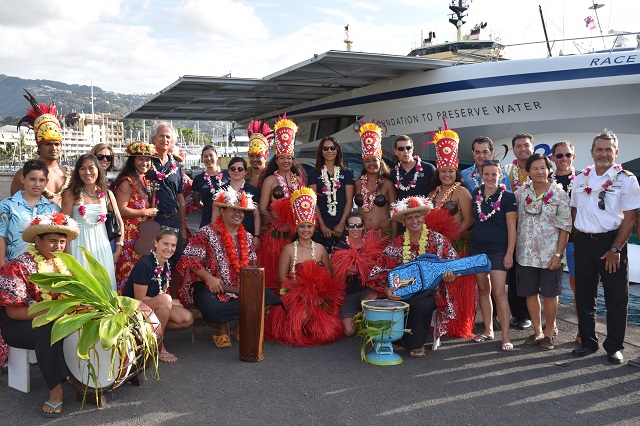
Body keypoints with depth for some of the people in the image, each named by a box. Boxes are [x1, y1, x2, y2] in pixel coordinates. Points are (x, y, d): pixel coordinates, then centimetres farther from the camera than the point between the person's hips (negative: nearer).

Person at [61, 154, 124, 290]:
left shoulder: (107, 194, 6)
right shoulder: (71, 194, -3)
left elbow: (119, 223, 10)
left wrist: (118, 251, 5)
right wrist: (67, 256, -10)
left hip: (101, 245, 3)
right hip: (79, 245, -3)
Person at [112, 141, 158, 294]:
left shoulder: (146, 181, 16)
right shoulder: (127, 182, -11)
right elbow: (121, 210, -19)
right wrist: (146, 212, -11)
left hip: (144, 234, 8)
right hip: (130, 235, -8)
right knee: (129, 271, -6)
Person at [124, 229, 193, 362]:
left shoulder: (166, 266, 4)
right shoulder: (144, 265, -21)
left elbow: (163, 292, 8)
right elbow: (140, 298, -20)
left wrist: (170, 302, -13)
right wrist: (169, 302, -16)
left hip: (154, 306, 8)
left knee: (187, 319, -14)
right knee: (165, 300, -36)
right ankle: (157, 348, -20)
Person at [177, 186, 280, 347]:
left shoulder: (247, 238, 16)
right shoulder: (206, 233, -2)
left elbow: (253, 267, 19)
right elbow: (190, 258, -9)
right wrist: (208, 278, -19)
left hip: (241, 289, 5)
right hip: (211, 287, -5)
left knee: (272, 298, -17)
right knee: (212, 308, -39)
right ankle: (221, 328, -5)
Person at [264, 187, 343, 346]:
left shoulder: (320, 249, 8)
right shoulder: (289, 249, -2)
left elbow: (328, 275, 10)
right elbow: (282, 277, -5)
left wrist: (320, 290, -10)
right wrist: (301, 289, -17)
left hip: (318, 298, 3)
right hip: (295, 296, -2)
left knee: (325, 330, -18)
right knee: (301, 317, -30)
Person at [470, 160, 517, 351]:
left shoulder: (507, 197, -7)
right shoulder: (475, 194, 6)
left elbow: (511, 227, -8)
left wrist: (509, 253, -12)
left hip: (498, 251, -5)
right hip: (477, 249, 5)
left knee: (498, 293, -8)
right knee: (483, 290, 11)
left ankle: (505, 336, -1)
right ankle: (488, 330, 23)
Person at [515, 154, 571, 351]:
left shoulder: (559, 194, -5)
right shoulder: (521, 192, 4)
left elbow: (564, 227, -7)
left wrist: (558, 254, -13)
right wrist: (513, 249, 4)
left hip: (549, 255, -3)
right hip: (525, 254, 3)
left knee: (549, 295, 6)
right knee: (530, 293, 11)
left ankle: (549, 333, 22)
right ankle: (537, 331, 27)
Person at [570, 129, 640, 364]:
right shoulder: (580, 179, 8)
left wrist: (615, 249, -14)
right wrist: (577, 241, 6)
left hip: (611, 243, -4)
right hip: (583, 243, 4)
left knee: (616, 299, 3)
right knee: (584, 296, 10)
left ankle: (614, 347, 16)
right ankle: (588, 341, 24)